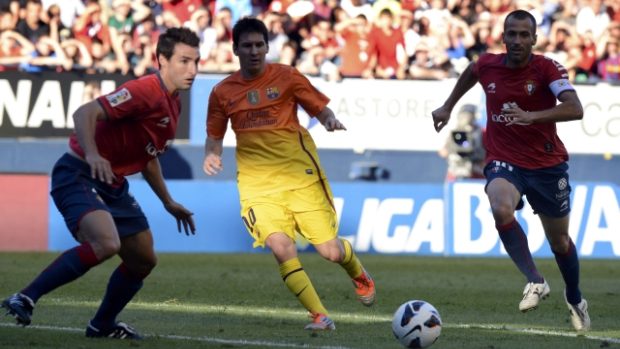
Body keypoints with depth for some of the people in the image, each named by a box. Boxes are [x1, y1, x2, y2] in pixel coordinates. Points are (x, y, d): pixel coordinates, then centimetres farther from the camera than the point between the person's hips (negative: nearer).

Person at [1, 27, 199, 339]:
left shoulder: (172, 104, 13)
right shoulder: (145, 92, -18)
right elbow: (85, 113, -29)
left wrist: (169, 203, 31)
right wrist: (91, 155, -45)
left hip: (113, 185, 10)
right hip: (79, 175, -10)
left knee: (143, 260, 13)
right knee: (106, 243, -32)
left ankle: (102, 325, 33)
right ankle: (25, 299, -24)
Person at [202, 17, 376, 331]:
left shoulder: (287, 77, 0)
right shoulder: (222, 92, 5)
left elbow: (321, 108, 5)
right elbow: (214, 137, 15)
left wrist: (330, 121, -17)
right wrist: (211, 155, -7)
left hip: (300, 175, -1)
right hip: (258, 183, 1)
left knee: (330, 251, -2)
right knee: (281, 247, -22)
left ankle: (359, 275, 36)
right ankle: (319, 316, -7)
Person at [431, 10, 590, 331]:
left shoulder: (547, 69, -15)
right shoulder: (487, 66, -4)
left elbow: (575, 109, -31)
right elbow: (470, 73, 23)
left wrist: (533, 115, -43)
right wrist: (448, 106, 26)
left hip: (547, 164, -1)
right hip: (503, 162, 1)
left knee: (559, 241, 12)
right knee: (502, 210, -33)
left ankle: (575, 301, 38)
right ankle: (536, 282, -24)